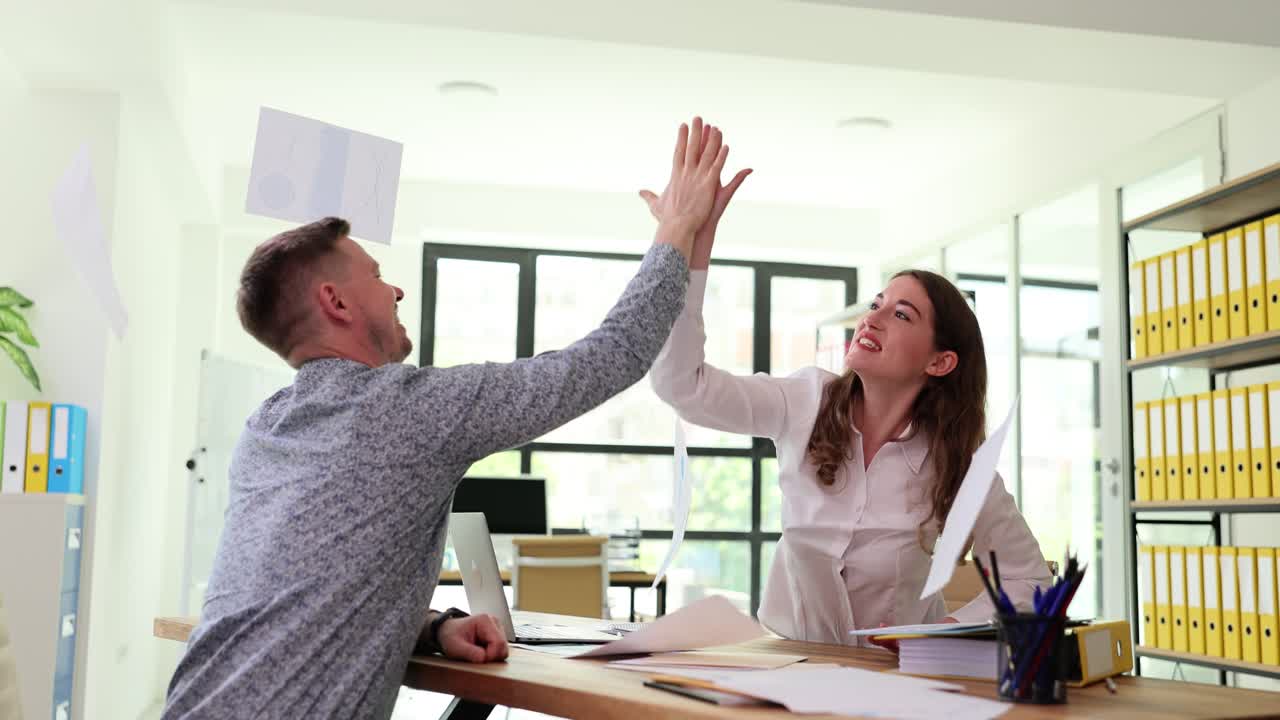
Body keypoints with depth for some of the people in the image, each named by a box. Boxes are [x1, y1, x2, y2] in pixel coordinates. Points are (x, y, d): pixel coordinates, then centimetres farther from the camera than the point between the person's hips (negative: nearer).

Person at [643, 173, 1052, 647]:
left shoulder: (954, 462, -11)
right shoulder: (808, 403, -9)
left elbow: (1028, 578, 0)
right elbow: (682, 383, -22)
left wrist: (947, 636, -16)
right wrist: (693, 238, -30)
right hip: (790, 653, 0)